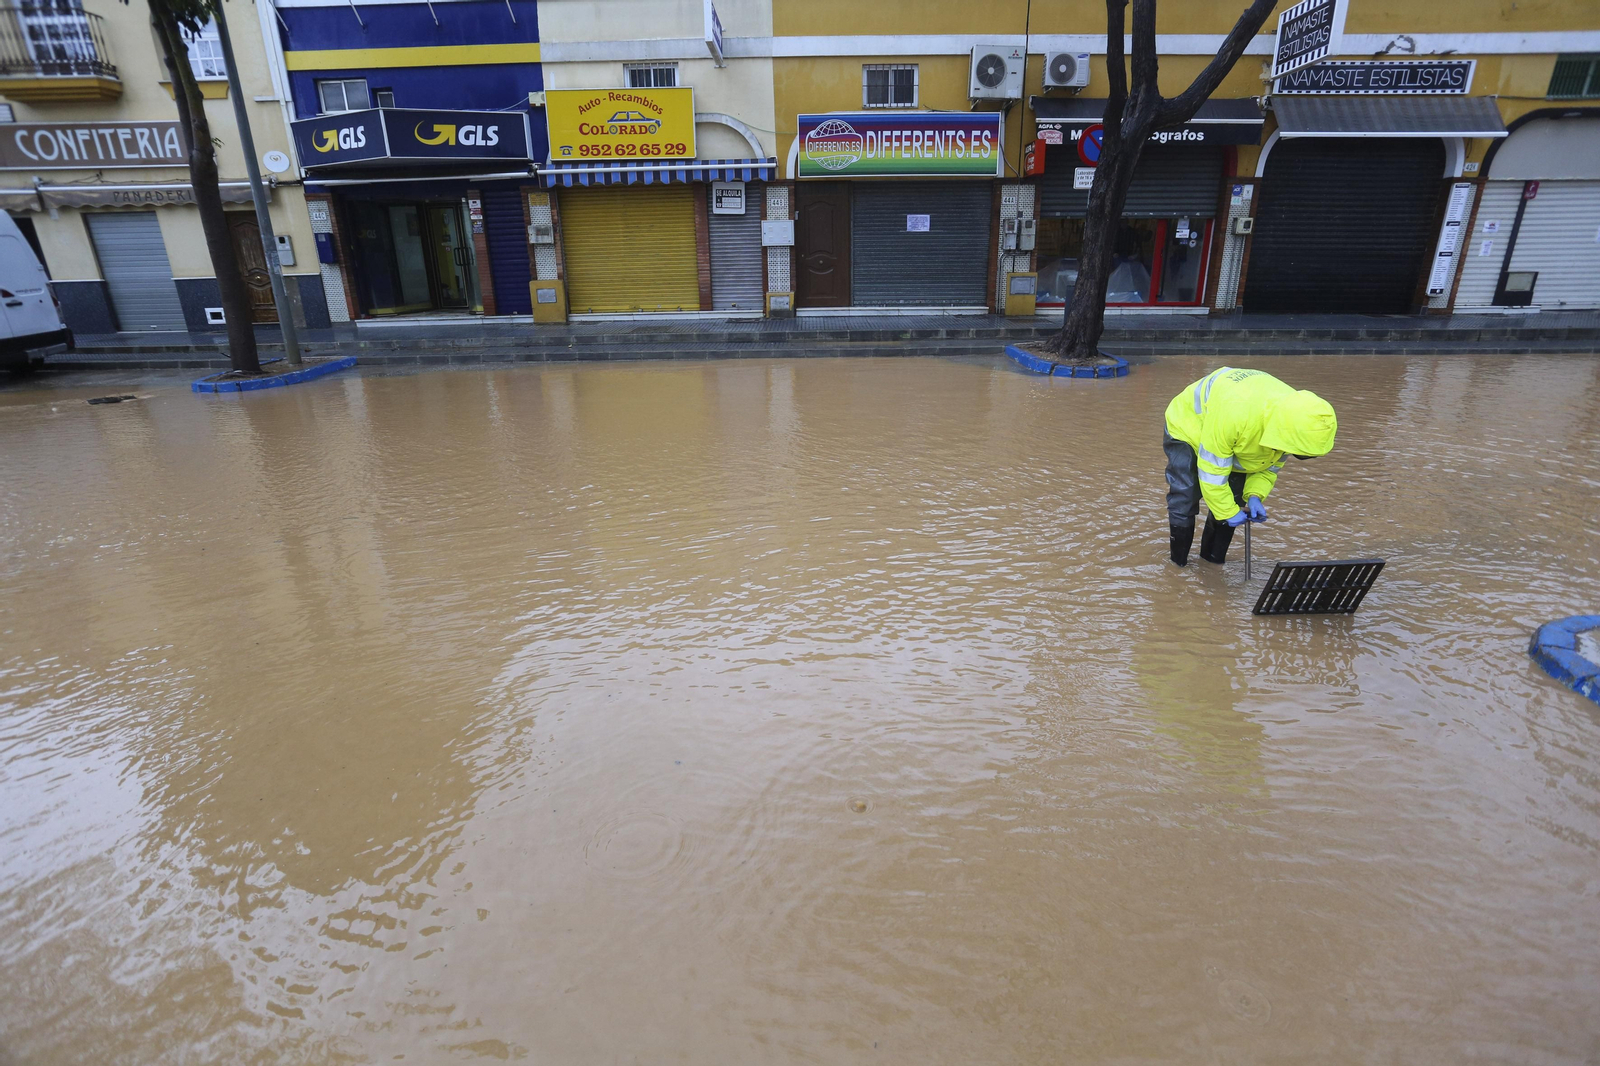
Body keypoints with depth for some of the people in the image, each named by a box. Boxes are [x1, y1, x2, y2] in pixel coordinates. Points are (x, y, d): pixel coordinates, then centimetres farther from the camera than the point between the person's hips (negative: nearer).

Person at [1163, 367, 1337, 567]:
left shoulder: (1293, 413, -22)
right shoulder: (1233, 413, -46)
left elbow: (1271, 464, -4)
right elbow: (1212, 471, -35)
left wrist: (1255, 495, -19)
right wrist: (1228, 512, -26)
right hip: (1187, 429, -7)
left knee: (1229, 501, 2)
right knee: (1184, 501, -10)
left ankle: (1214, 558, 18)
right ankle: (1179, 564, 5)